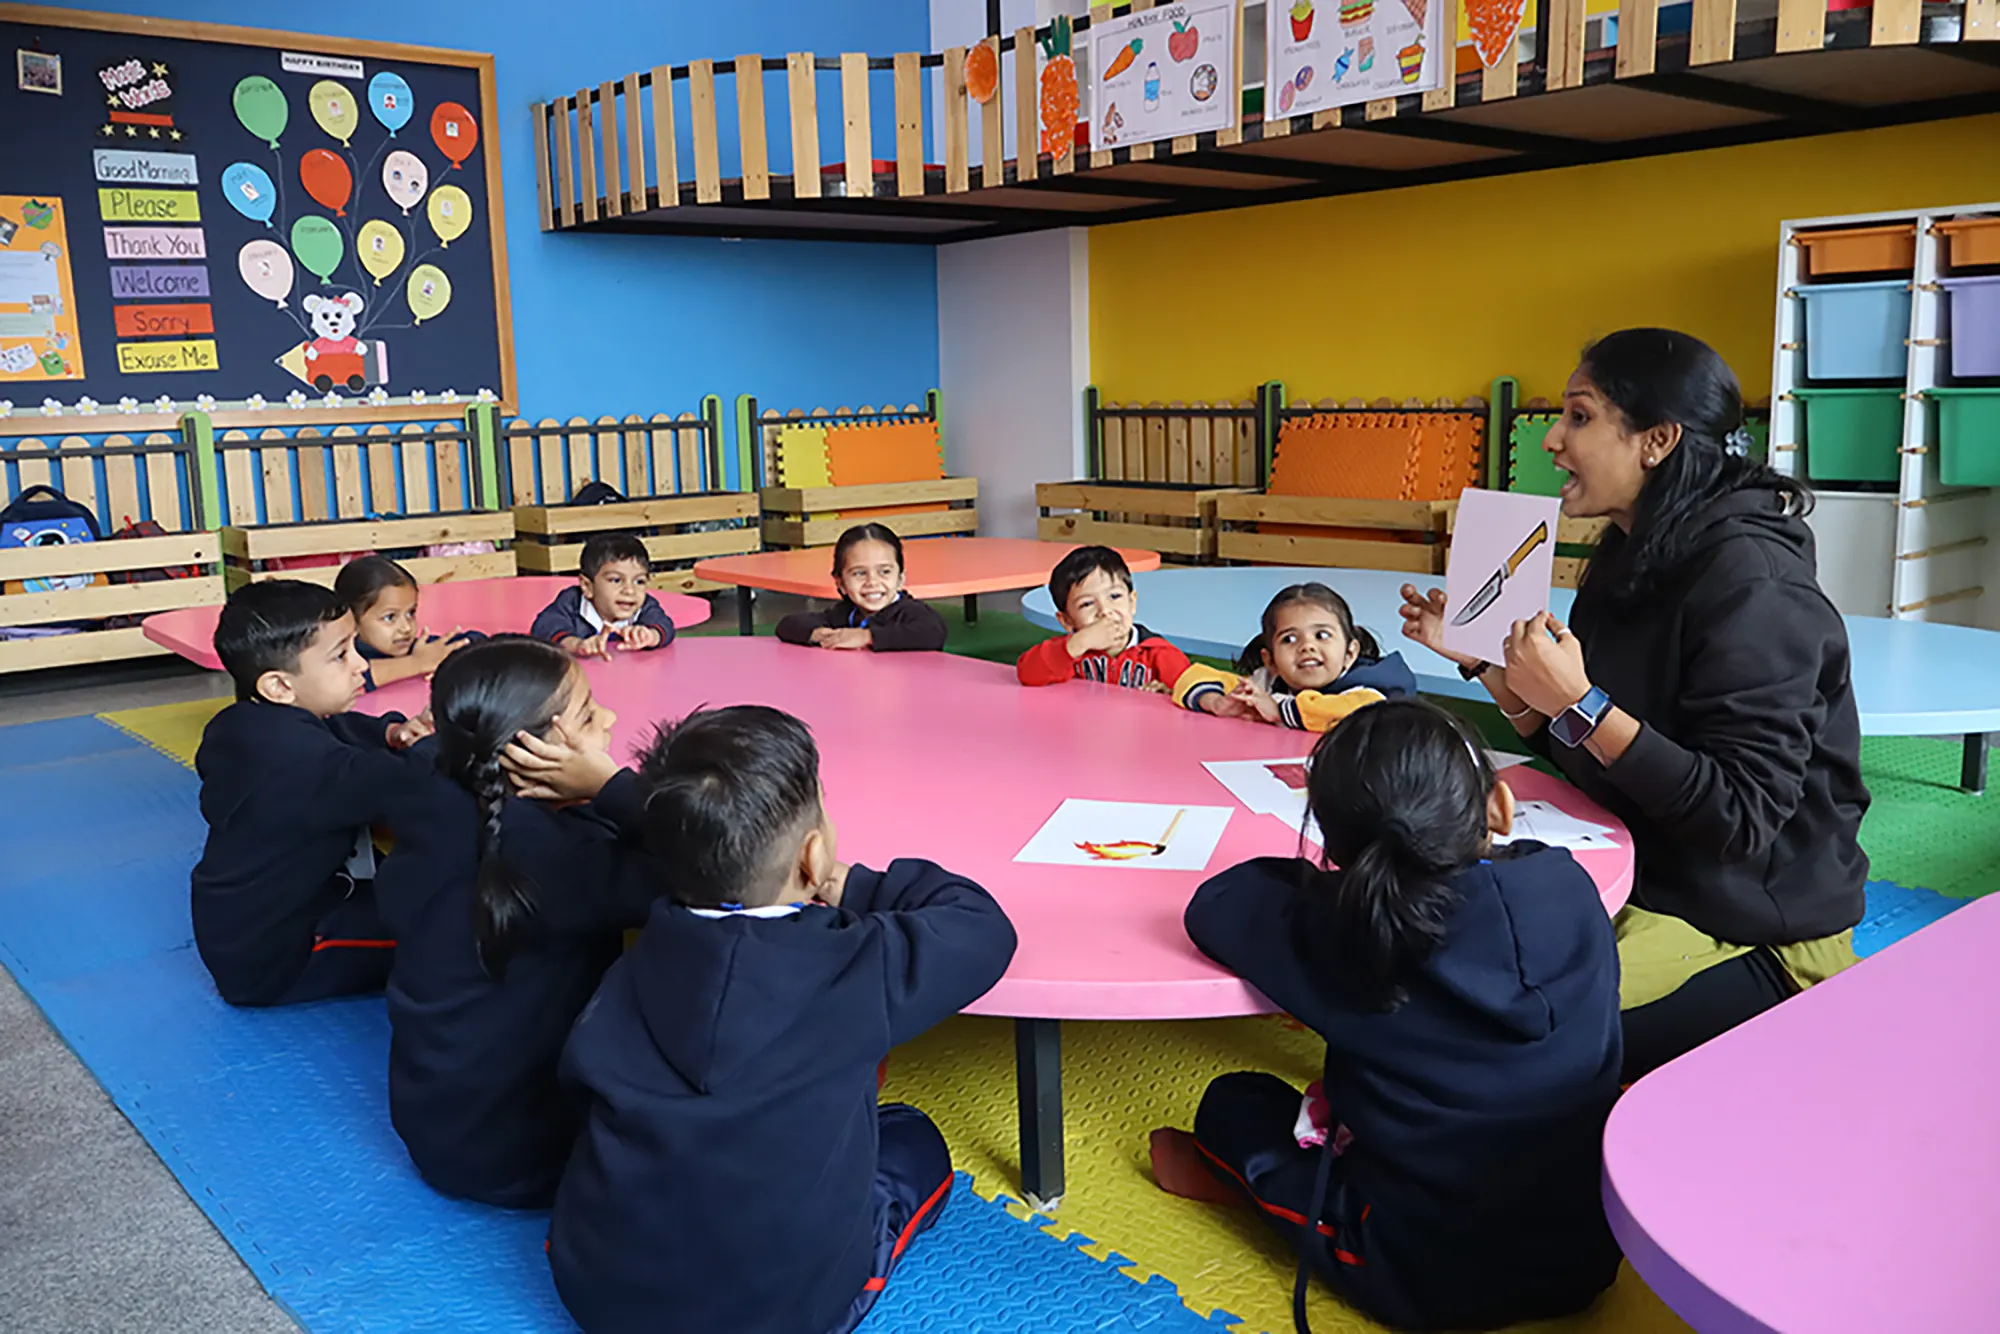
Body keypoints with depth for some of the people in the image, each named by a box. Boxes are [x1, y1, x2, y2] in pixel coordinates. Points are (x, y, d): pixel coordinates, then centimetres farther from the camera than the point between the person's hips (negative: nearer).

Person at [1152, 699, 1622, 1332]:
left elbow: (1212, 905, -8)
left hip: (1426, 1282, -4)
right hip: (1585, 1261, 4)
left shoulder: (1338, 934, -22)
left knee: (1231, 1103, 14)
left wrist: (1309, 877, 3)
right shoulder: (1569, 889, -12)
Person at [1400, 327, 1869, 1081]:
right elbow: (1580, 754, 11)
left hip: (1756, 932, -8)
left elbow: (1743, 817, -25)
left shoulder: (1750, 584, -21)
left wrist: (1582, 706, -28)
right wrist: (1480, 660, 2)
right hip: (1641, 878, 8)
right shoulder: (1630, 556, 6)